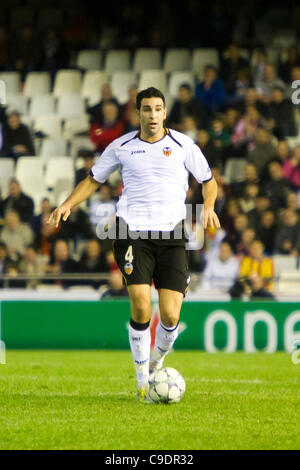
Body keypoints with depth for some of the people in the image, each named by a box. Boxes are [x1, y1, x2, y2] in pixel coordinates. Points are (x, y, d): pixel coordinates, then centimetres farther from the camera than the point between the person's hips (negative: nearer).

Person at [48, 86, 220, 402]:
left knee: (170, 316, -8)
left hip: (171, 234, 0)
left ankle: (157, 364, 23)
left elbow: (208, 181, 17)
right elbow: (94, 179, 21)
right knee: (141, 308, -16)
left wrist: (208, 207, -3)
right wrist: (67, 205, 6)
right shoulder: (121, 147, 9)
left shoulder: (182, 145, 7)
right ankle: (143, 382, -1)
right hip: (133, 231, 0)